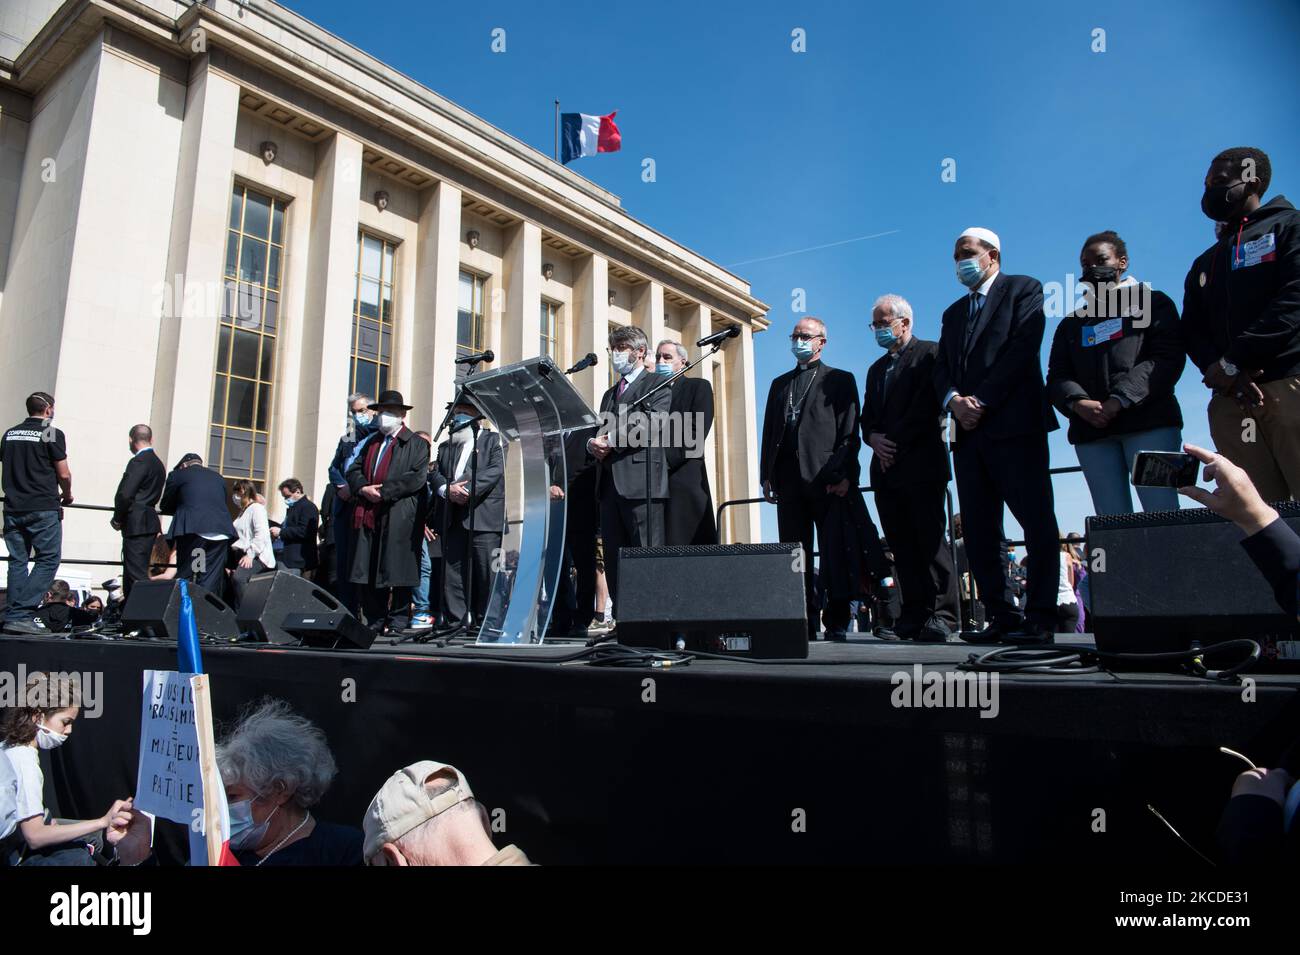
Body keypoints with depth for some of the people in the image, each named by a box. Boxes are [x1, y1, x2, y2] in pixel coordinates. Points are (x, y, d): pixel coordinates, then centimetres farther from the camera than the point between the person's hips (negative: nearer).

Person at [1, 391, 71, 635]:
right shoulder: (51, 434, -7)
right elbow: (64, 474, -8)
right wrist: (67, 495, 10)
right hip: (43, 508, -6)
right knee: (48, 560, -2)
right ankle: (22, 614, -10)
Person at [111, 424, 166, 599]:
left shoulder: (139, 462, -11)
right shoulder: (158, 464, 17)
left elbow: (125, 495, -18)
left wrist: (117, 519, -4)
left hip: (136, 525, -9)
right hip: (149, 524, 9)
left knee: (137, 574, -10)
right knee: (131, 575, 15)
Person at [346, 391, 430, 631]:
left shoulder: (416, 444, 5)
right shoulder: (371, 443, 25)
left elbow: (417, 477, -8)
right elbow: (354, 470, 17)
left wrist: (384, 491, -13)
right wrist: (364, 488, -5)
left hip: (400, 518, -6)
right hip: (368, 516, 6)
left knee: (398, 574, -5)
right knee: (367, 574, 4)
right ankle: (374, 624, 11)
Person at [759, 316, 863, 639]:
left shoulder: (840, 380, 10)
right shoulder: (780, 384, 24)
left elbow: (849, 432, 1)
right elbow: (769, 431, 18)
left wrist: (843, 475, -11)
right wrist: (767, 475, 7)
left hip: (827, 480, -4)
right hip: (789, 480, 4)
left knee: (833, 556, -3)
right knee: (795, 556, 3)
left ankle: (837, 624, 4)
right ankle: (803, 624, 6)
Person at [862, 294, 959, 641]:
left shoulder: (930, 353, 1)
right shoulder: (877, 368, 24)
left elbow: (926, 406, -11)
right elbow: (867, 416, 19)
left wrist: (895, 443, -12)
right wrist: (874, 438, -2)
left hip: (921, 464, -7)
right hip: (886, 468, 7)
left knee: (930, 538, -7)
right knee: (901, 544, 3)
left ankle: (941, 615, -5)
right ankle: (914, 614, 6)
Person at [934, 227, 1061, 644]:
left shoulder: (1023, 289, 6)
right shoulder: (954, 313, 25)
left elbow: (1022, 349, -8)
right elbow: (941, 368, 15)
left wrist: (981, 400, -13)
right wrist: (954, 400, -7)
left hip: (1013, 425, -6)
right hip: (968, 432, 7)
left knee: (1037, 523, -6)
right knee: (978, 532, 2)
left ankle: (1040, 619, -3)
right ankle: (1003, 617, 6)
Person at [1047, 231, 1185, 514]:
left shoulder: (1151, 302, 15)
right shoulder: (1072, 323, 26)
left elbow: (1168, 358, 0)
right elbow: (1057, 377, 13)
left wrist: (1119, 401, -13)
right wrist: (1079, 404, -10)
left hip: (1148, 419, -3)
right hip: (1091, 428, 3)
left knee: (1162, 512, -14)